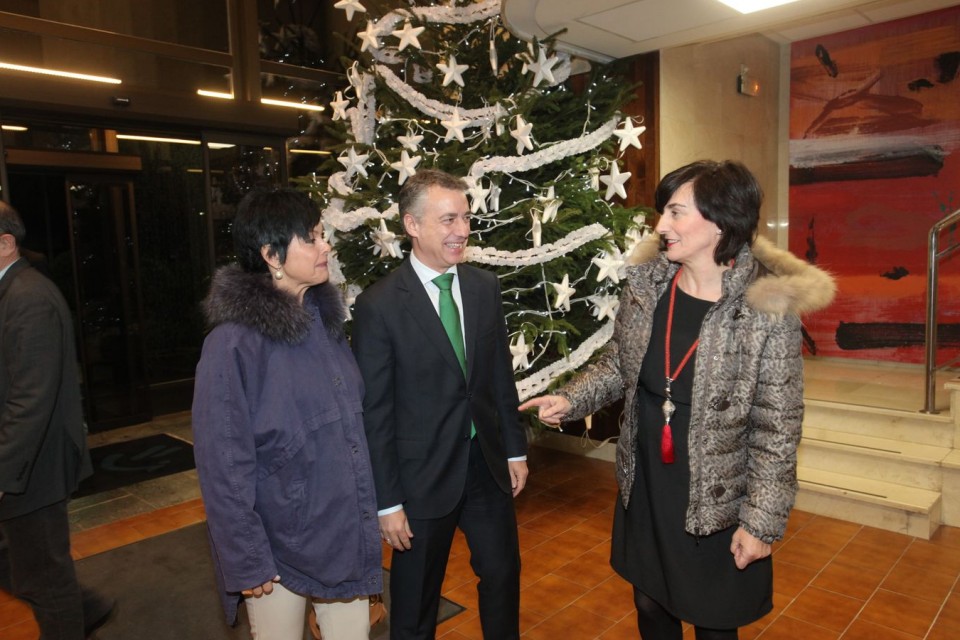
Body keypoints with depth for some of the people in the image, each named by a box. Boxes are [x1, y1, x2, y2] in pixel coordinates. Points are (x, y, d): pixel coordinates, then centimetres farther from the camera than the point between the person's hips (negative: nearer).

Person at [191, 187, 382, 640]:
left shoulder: (324, 316, 1)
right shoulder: (234, 342, -18)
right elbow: (223, 462, -15)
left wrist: (368, 509, 12)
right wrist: (245, 561, -12)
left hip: (346, 531, 6)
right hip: (280, 541, -5)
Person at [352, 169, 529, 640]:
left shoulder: (485, 287, 0)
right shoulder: (378, 305, -16)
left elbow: (501, 375, 7)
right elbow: (374, 412, -13)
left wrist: (515, 449, 8)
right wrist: (387, 501, -11)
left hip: (488, 465, 5)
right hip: (422, 477, -4)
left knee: (503, 574, 21)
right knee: (415, 601, 16)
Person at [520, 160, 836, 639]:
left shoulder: (768, 310, -20)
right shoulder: (644, 282, -6)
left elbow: (778, 429, -14)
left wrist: (762, 521, -11)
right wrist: (571, 399, -7)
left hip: (718, 505, -4)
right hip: (643, 492, 5)